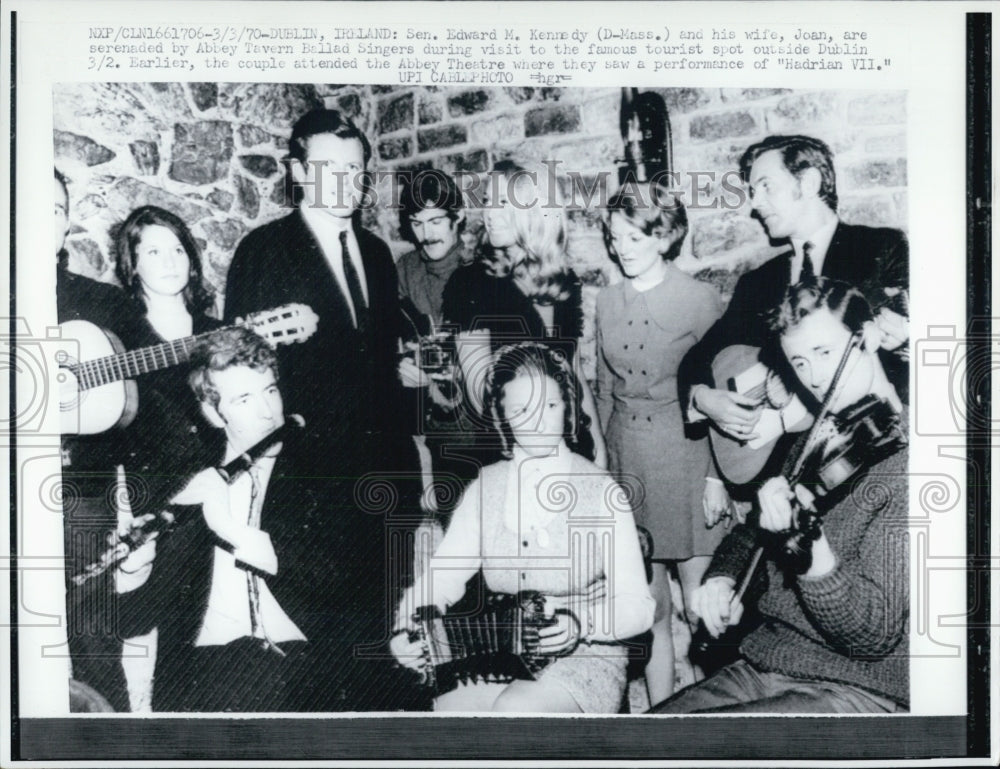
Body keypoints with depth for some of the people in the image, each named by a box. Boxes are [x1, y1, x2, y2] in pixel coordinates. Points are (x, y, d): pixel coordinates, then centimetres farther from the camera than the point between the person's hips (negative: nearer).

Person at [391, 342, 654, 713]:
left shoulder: (600, 491, -7)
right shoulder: (485, 488, 4)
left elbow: (636, 606, -10)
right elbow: (439, 576, -2)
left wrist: (581, 622, -30)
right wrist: (407, 633, -21)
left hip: (586, 657, -3)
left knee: (516, 708, -32)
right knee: (448, 705, -27)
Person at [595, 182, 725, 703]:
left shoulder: (700, 299, -5)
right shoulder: (607, 302, 8)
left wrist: (719, 475, -7)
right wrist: (603, 463, 12)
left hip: (684, 459, -4)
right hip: (627, 460, 4)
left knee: (699, 597, 2)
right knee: (649, 604, 8)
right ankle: (659, 710, 21)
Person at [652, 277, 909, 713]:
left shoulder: (902, 461, -14)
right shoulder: (814, 444, 9)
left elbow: (874, 634, -19)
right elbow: (749, 532, 21)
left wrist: (809, 545, -36)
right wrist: (721, 578, -1)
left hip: (854, 691, -6)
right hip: (758, 671, 7)